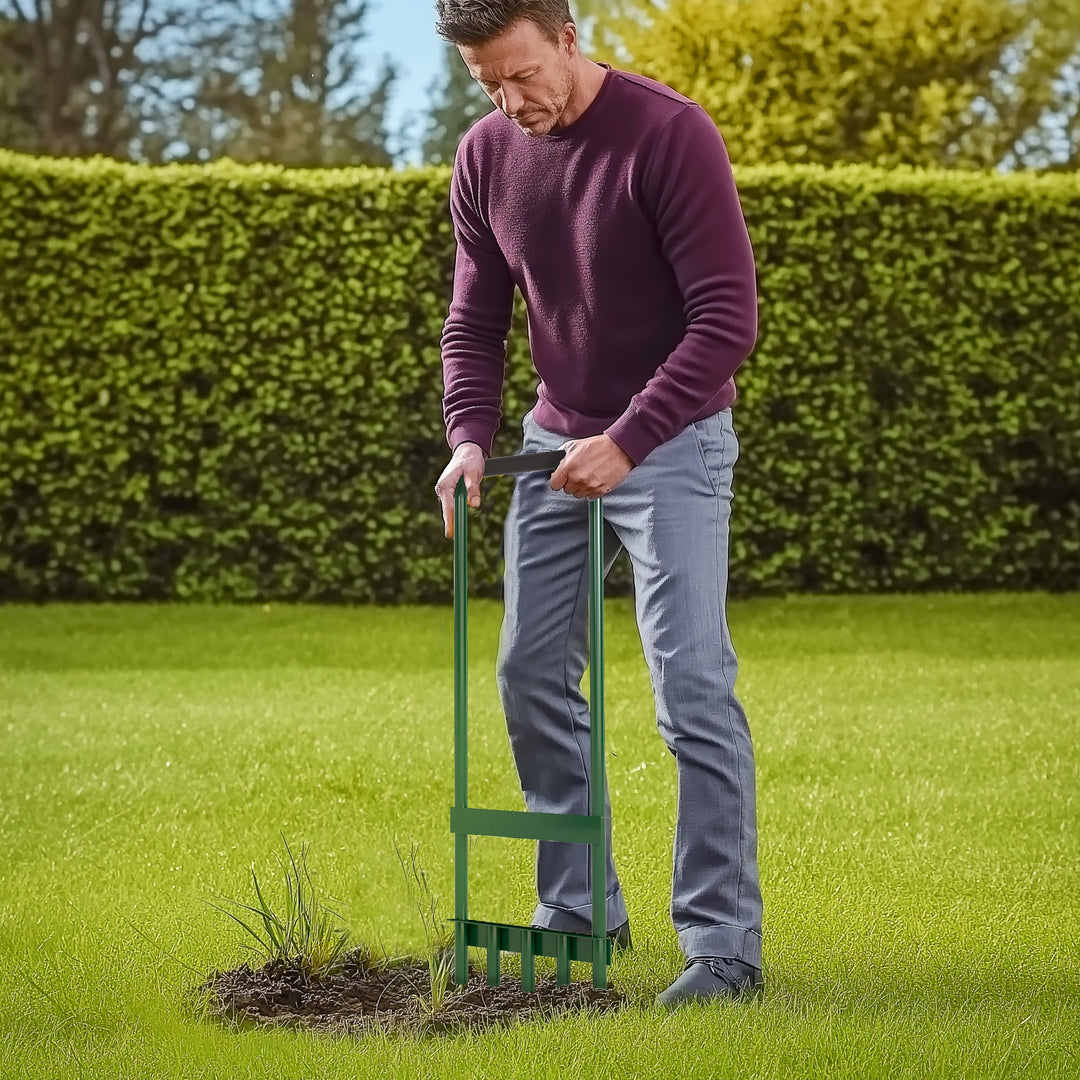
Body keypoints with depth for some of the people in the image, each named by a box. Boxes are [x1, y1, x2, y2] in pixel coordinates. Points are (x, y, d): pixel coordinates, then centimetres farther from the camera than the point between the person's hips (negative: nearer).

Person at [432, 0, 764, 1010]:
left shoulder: (670, 133, -18)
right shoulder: (484, 157, 1)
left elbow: (726, 315, -21)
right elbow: (474, 318, 8)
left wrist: (625, 442, -26)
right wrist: (470, 435, -9)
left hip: (672, 441, -7)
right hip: (556, 442, 7)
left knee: (692, 687, -12)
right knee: (530, 673, 9)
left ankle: (725, 944, -6)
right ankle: (578, 911, 23)